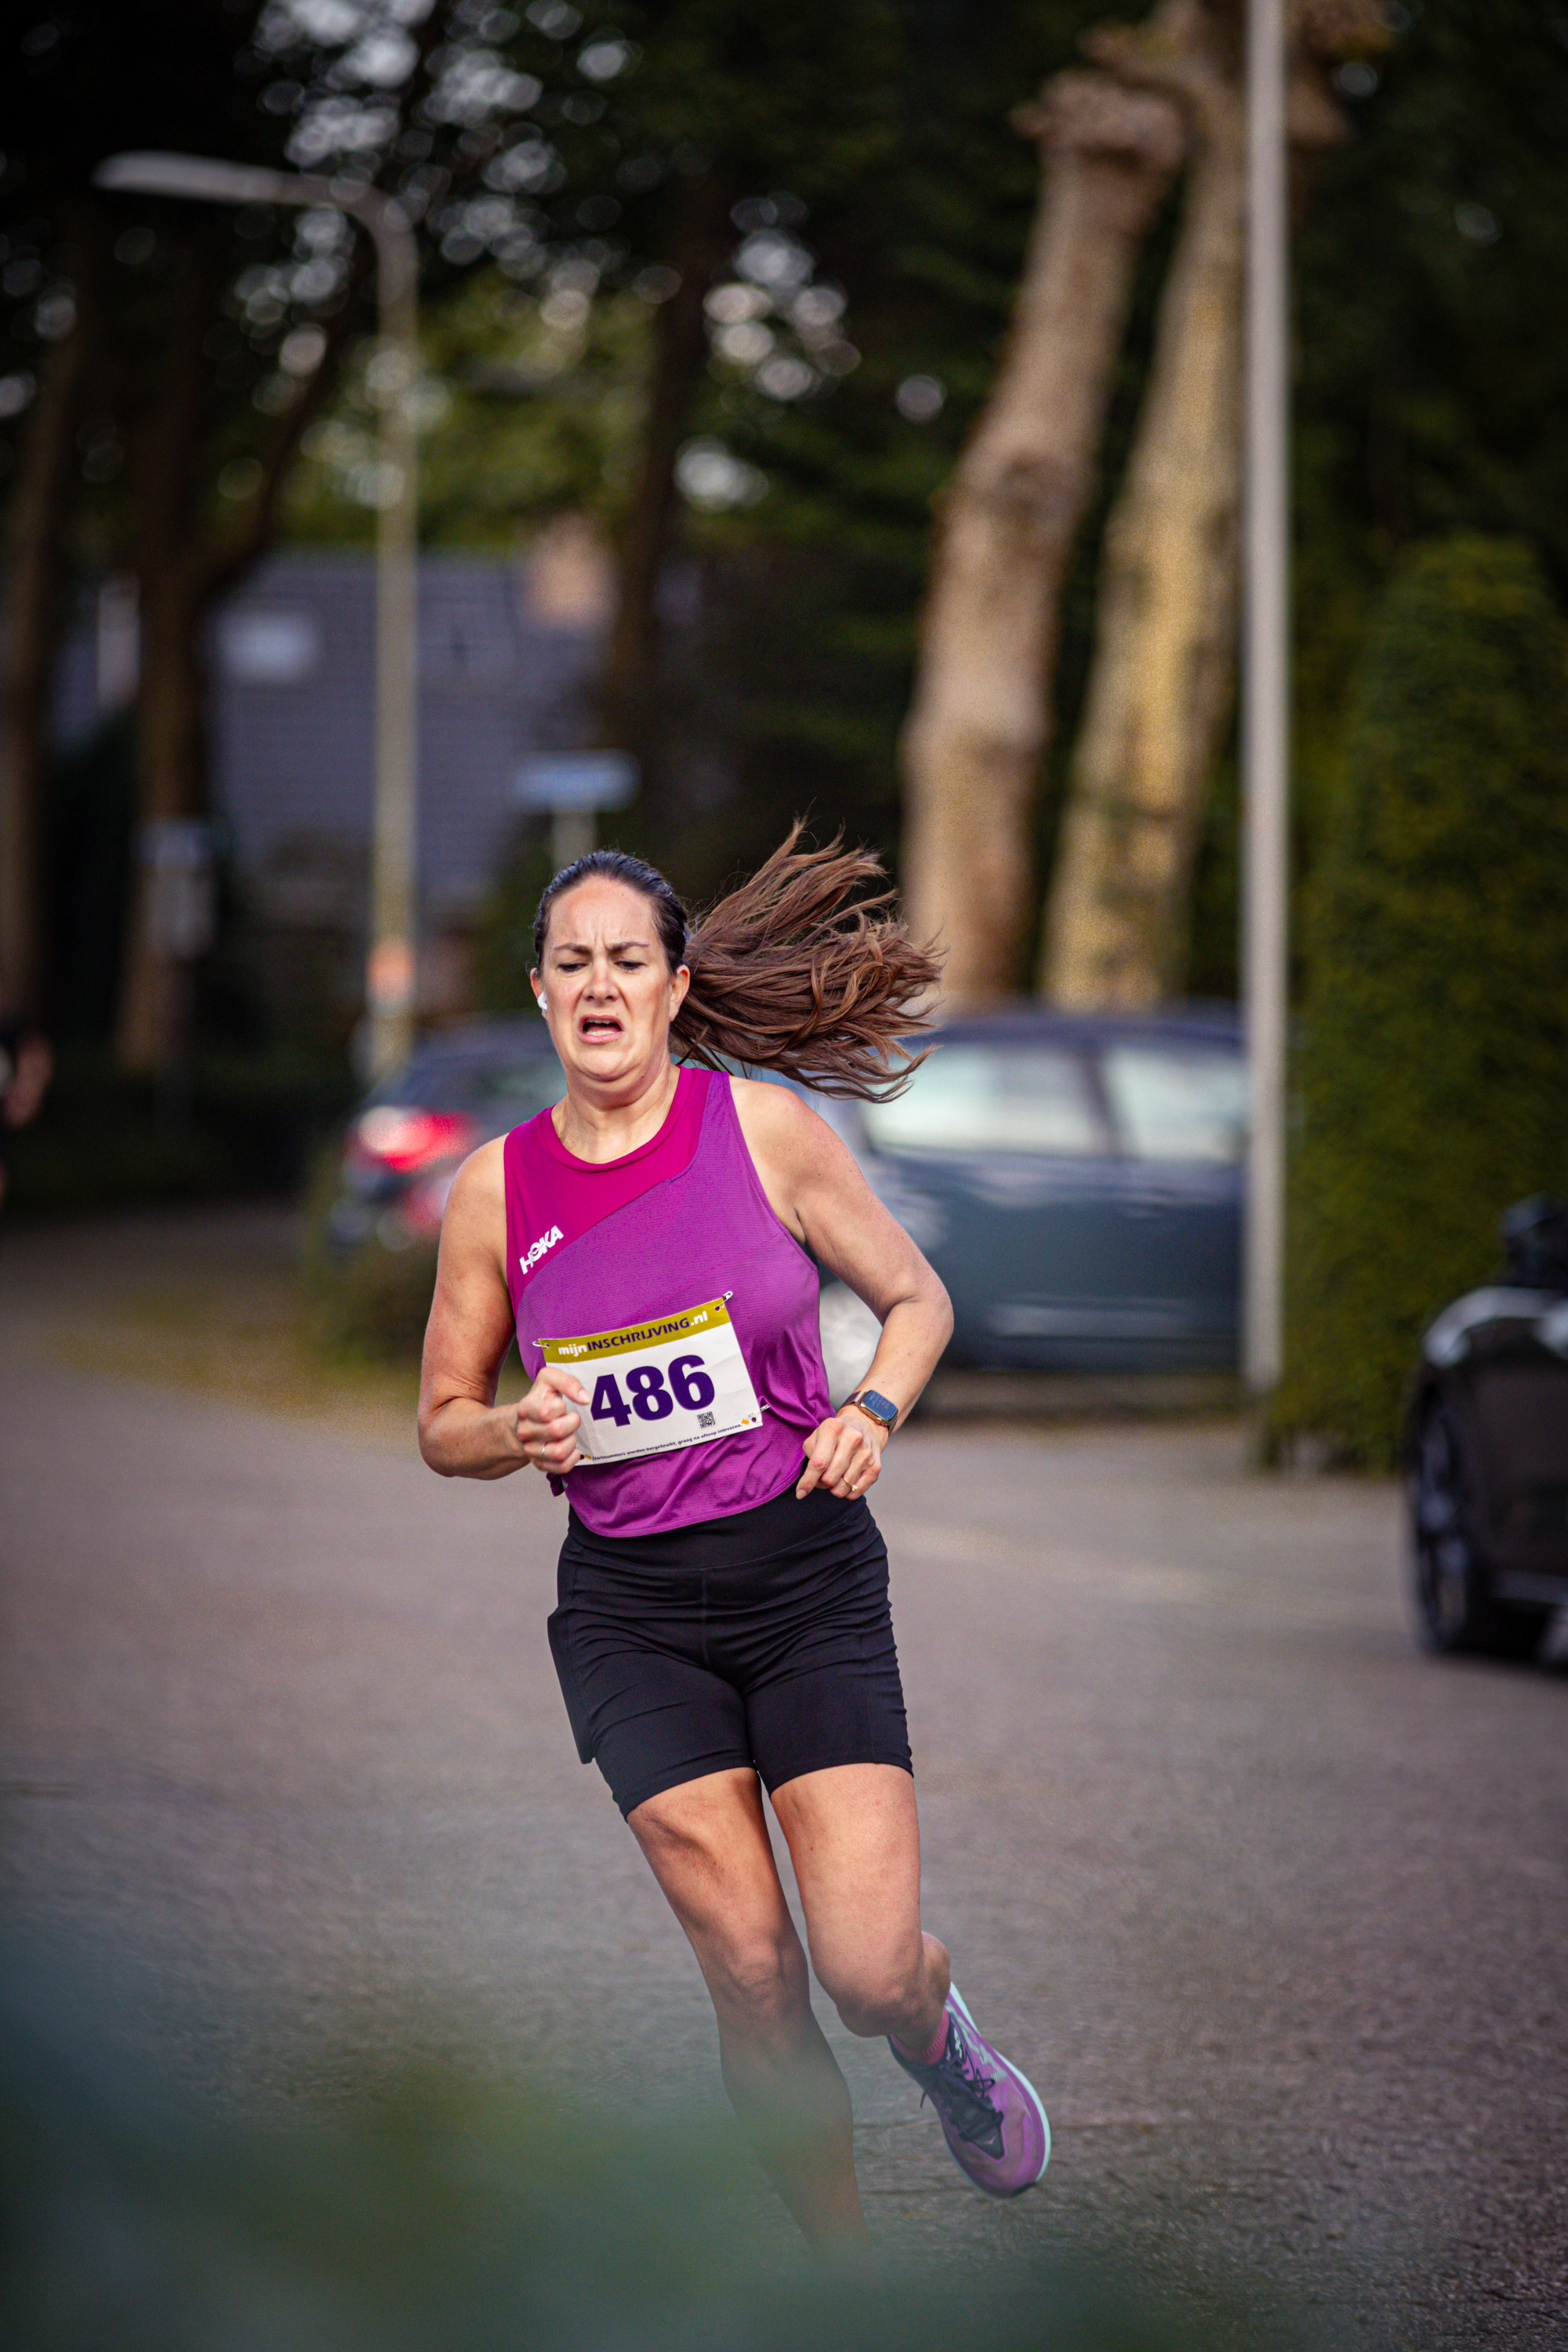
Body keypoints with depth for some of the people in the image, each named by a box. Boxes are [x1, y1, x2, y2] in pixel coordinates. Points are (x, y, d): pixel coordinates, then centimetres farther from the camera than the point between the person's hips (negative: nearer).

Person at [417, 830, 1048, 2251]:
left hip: (806, 1567, -1)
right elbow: (442, 1423, 11)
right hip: (631, 1609, 1)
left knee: (870, 1972, -10)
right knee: (754, 1976, -7)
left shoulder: (765, 1129, -2)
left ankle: (939, 2035, 28)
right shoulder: (498, 1188, 1)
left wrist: (873, 1413, -11)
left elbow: (919, 1300, 9)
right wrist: (517, 1433, -11)